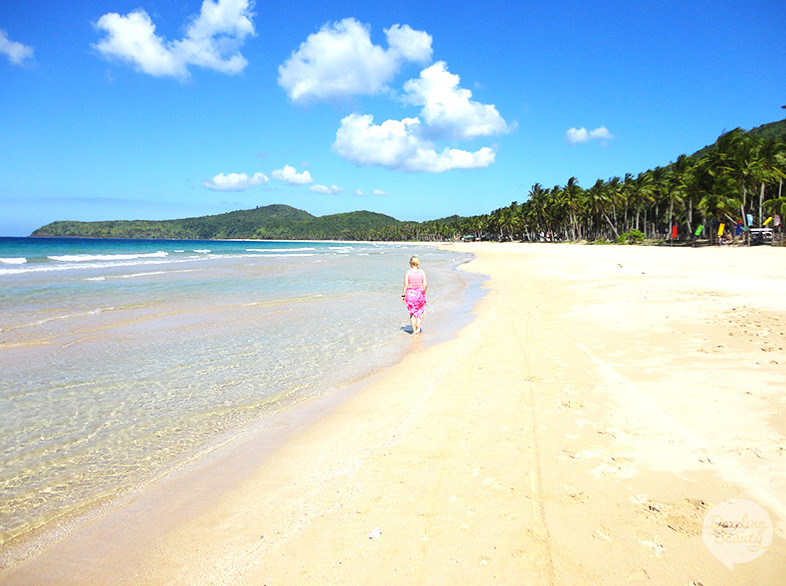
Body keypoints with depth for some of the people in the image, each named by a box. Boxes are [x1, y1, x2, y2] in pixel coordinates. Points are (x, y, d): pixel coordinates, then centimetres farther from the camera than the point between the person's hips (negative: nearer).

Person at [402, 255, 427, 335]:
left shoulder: (408, 272, -7)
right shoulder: (422, 272, -5)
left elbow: (406, 285, -9)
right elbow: (425, 285, -6)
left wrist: (403, 295, 0)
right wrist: (423, 293, 10)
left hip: (410, 293, 0)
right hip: (420, 293, 0)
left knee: (412, 313, 12)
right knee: (420, 312, 20)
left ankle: (414, 331, 15)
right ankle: (418, 326, 1)